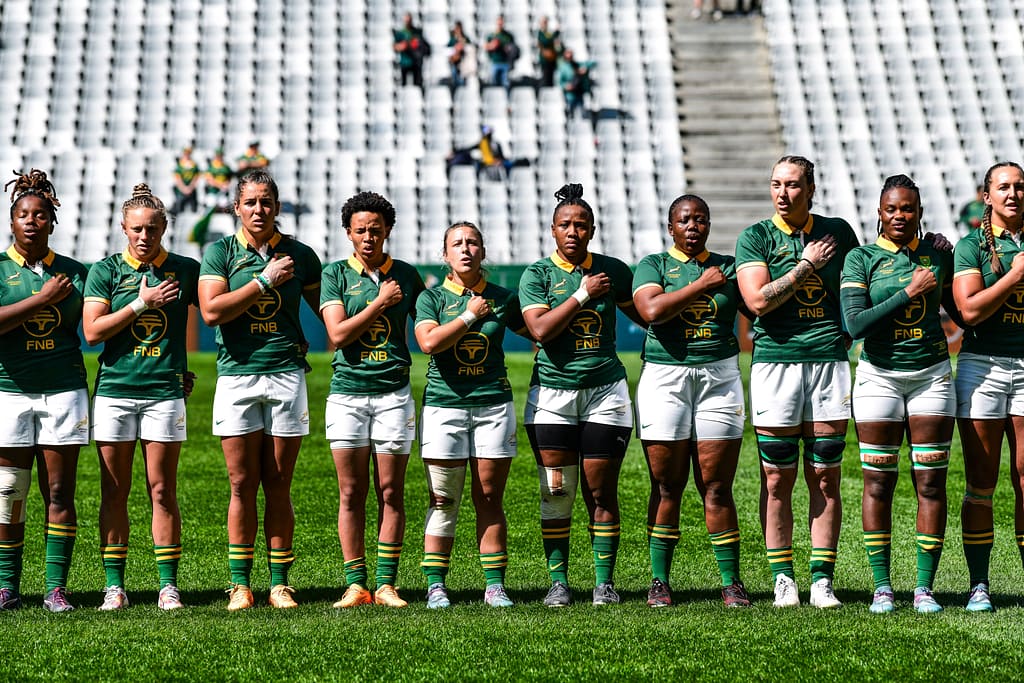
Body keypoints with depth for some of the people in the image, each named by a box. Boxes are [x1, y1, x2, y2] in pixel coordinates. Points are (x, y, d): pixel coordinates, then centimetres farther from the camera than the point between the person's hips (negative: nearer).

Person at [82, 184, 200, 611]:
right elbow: (92, 331, -4)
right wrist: (141, 303, -9)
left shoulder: (185, 270, 5)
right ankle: (114, 585, 7)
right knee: (114, 492, 2)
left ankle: (168, 584, 3)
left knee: (162, 491, -1)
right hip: (114, 390, 0)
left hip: (164, 390, 0)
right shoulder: (106, 271, 4)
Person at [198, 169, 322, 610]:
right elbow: (212, 310, -9)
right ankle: (240, 583, 5)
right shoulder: (221, 252, 4)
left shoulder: (299, 255, 8)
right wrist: (265, 280, -9)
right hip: (236, 375, -1)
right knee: (242, 484, 0)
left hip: (287, 375, 1)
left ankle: (279, 583, 7)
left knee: (279, 486, 3)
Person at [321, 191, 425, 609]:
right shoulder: (336, 274, 4)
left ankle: (386, 585, 4)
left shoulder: (406, 275, 9)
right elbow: (337, 335, -6)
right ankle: (355, 585, 4)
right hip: (347, 392, -1)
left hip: (393, 392, 1)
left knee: (391, 492, 0)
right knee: (351, 493, 0)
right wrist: (380, 302, -7)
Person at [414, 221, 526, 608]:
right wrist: (470, 315, -8)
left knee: (490, 499, 2)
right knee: (443, 502, -3)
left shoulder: (502, 299, 9)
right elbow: (429, 342, -13)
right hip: (443, 405, -1)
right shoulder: (432, 298, 4)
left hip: (493, 405, 1)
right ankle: (435, 586, 2)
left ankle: (495, 585, 6)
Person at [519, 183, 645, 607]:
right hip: (552, 393, -1)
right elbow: (540, 329, -12)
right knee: (556, 492, -3)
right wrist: (583, 293, -11)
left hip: (605, 389, 1)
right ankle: (558, 581, 5)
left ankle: (604, 582, 5)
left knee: (601, 492, -1)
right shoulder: (537, 275, 2)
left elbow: (646, 314, 19)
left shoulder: (613, 270, 7)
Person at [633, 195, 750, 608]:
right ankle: (659, 582, 7)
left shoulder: (729, 267, 12)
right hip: (665, 378, -1)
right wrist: (701, 285, -9)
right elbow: (651, 310, -12)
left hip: (719, 376, 1)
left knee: (717, 488, -1)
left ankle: (731, 582, 3)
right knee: (666, 487, 0)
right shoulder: (654, 265, 6)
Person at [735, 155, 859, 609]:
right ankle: (783, 578, 8)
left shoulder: (837, 232, 10)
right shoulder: (755, 238, 2)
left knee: (826, 478, 2)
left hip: (829, 359, 2)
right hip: (776, 360, -2)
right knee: (777, 480, 0)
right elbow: (758, 300, -11)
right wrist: (806, 265, -7)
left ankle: (822, 580, 6)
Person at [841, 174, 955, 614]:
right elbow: (855, 323, -12)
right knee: (878, 483, -2)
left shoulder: (938, 255, 8)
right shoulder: (861, 259, -1)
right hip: (880, 375, -2)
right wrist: (909, 292, -13)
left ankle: (924, 587, 4)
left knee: (931, 482, 0)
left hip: (931, 375, 2)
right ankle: (882, 587, 4)